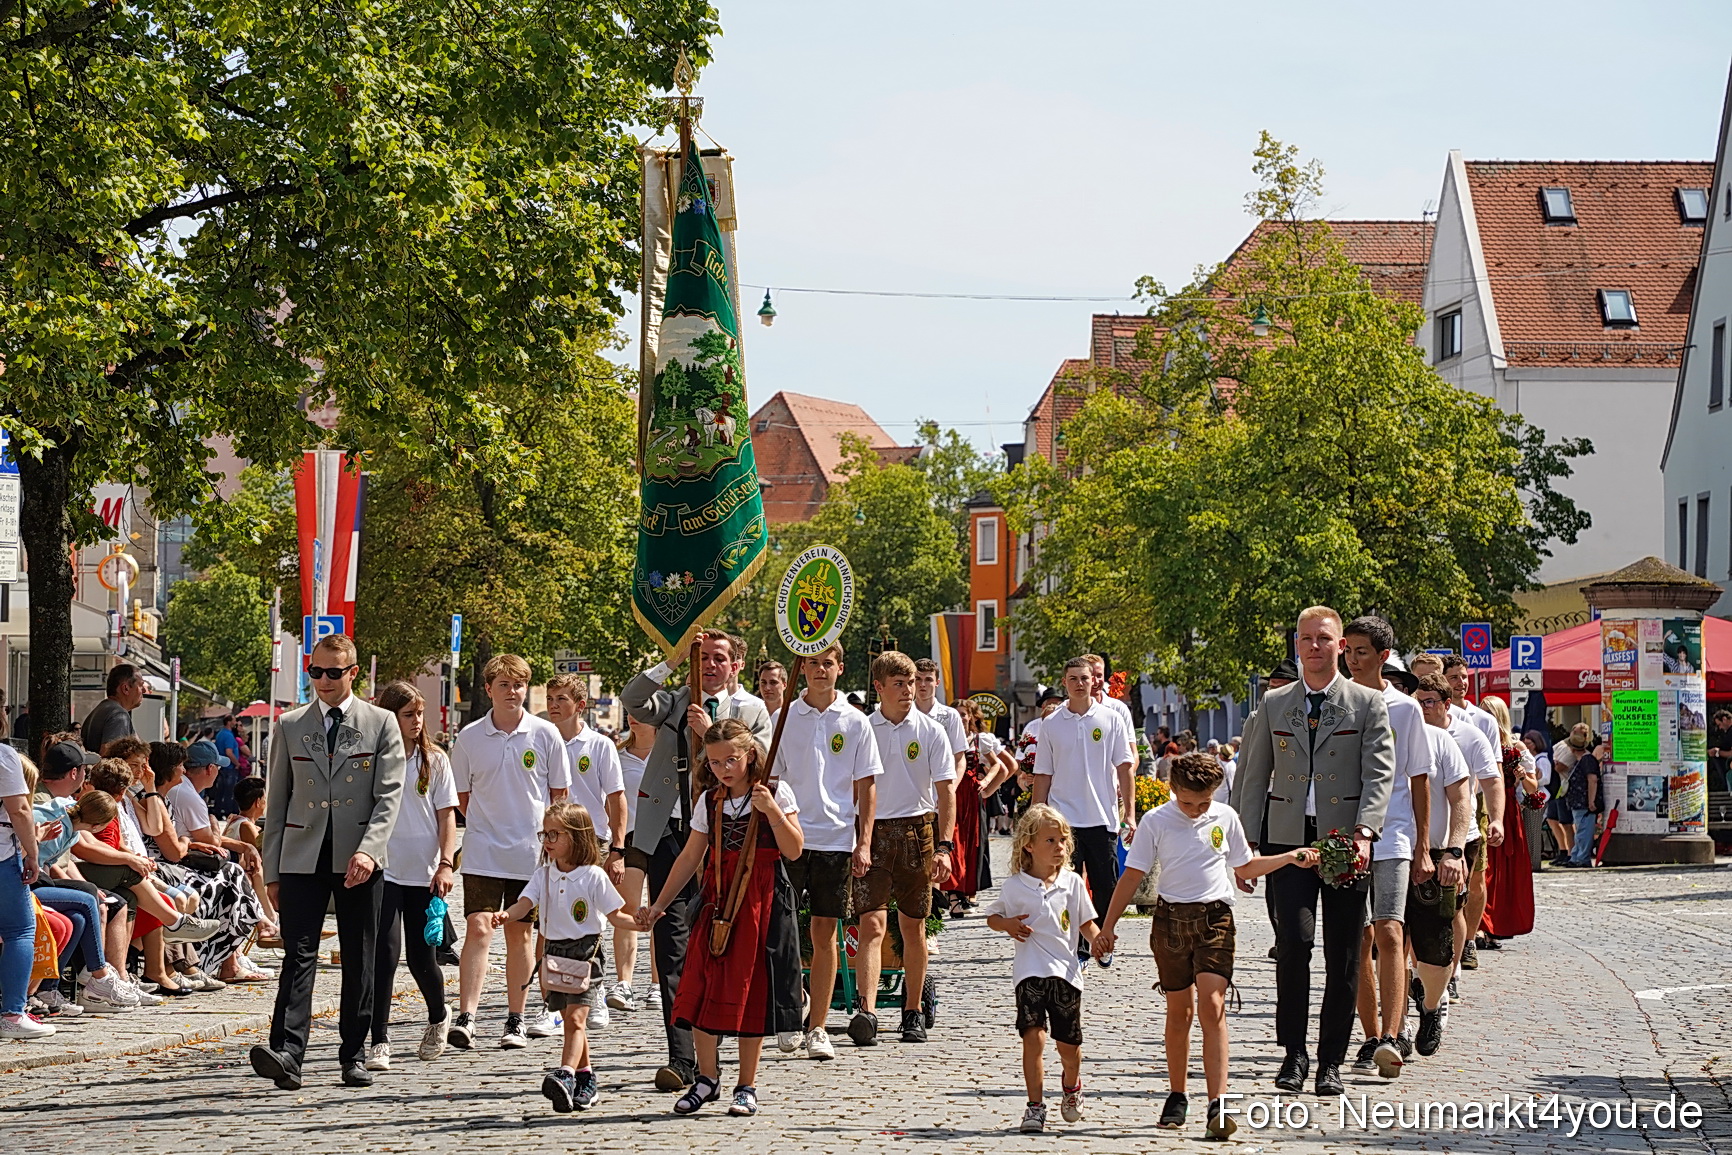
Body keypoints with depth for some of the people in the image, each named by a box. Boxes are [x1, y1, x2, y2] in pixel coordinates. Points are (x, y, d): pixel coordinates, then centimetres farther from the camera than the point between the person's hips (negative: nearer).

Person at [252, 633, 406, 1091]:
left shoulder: (381, 724, 5)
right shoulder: (290, 726, 10)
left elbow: (390, 795, -3)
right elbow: (276, 801, 12)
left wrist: (368, 849, -18)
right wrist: (271, 870, 7)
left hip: (359, 861, 0)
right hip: (302, 858, 0)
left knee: (359, 960, 5)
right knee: (299, 954, -11)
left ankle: (354, 1056, 13)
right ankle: (286, 1053, -21)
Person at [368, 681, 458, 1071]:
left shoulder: (435, 760, 6)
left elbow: (447, 816, 5)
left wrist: (446, 863, -6)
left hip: (424, 872, 2)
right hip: (384, 870, -1)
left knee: (421, 956, 6)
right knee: (385, 952, -13)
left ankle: (438, 1017, 36)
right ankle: (379, 1042, -10)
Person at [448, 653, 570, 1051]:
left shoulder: (545, 734, 0)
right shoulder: (469, 737, 1)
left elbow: (559, 794, 7)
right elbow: (462, 795, 11)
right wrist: (488, 824, 5)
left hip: (530, 853, 0)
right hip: (482, 852, 0)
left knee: (520, 933, 8)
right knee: (478, 928, -11)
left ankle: (516, 1021, 16)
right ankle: (465, 1018, -16)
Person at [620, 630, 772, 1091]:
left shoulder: (751, 715, 13)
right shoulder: (671, 703, 13)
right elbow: (631, 699, -7)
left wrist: (711, 732, -10)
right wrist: (674, 660, -13)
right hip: (668, 835, 0)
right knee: (672, 942, -8)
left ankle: (692, 1058, 17)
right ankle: (682, 1057, -11)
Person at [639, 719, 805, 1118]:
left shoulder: (776, 793, -2)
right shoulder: (709, 801, 8)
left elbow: (794, 850, -9)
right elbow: (690, 858, 14)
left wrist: (772, 811, -21)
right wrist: (658, 905, 13)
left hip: (761, 903, -3)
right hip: (718, 902, 3)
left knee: (750, 994, 0)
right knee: (700, 990, -5)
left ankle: (746, 1086, 10)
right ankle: (707, 1078, 11)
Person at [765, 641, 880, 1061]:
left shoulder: (855, 722, 4)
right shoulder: (784, 718, 4)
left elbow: (866, 786, 7)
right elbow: (770, 779, 8)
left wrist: (864, 843, 0)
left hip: (837, 839, 0)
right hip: (789, 836, 0)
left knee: (825, 933, 4)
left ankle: (818, 1027, 9)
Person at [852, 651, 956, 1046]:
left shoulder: (931, 731, 2)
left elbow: (946, 792, 1)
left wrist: (944, 846, -8)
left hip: (917, 832, 1)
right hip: (872, 834, -1)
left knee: (913, 927, 8)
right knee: (872, 925, -12)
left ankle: (914, 1012, 19)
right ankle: (867, 1013, -23)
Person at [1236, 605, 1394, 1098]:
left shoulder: (1368, 704, 4)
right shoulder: (1274, 704, 12)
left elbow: (1379, 774, -4)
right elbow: (1253, 775, 15)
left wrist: (1364, 831, -19)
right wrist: (1246, 843, 7)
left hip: (1345, 841, -1)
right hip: (1289, 840, 1)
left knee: (1342, 956, 1)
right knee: (1294, 940, -14)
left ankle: (1331, 1061, 11)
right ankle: (1294, 1052, -3)